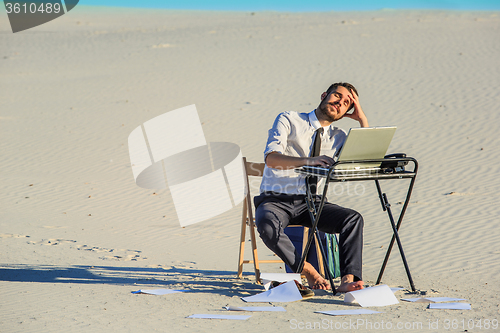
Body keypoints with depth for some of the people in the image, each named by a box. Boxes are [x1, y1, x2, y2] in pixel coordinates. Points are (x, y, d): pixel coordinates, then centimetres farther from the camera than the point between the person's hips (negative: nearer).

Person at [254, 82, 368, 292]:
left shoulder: (339, 137, 12)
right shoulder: (289, 121, -1)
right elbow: (271, 158, -19)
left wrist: (362, 120, -1)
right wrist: (308, 161, -36)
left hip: (310, 203, 4)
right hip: (275, 199, -3)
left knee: (353, 219, -24)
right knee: (267, 226, -38)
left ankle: (348, 280, -35)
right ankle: (306, 270, -21)